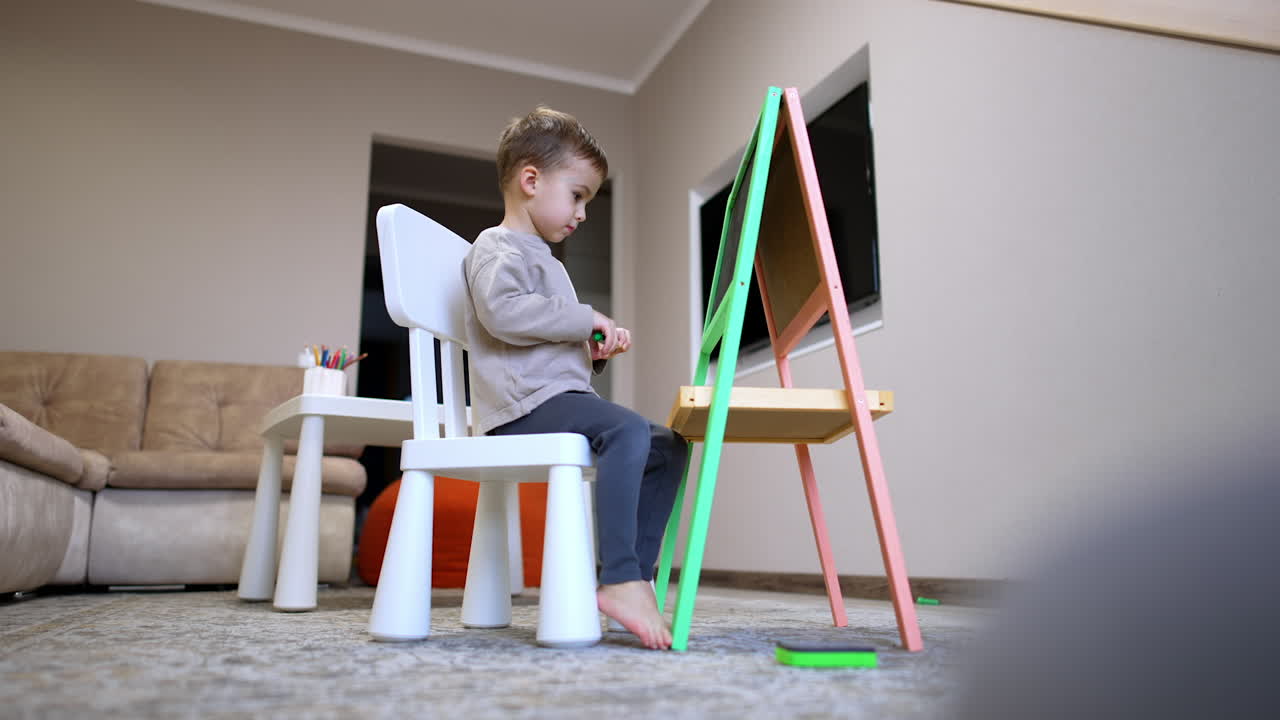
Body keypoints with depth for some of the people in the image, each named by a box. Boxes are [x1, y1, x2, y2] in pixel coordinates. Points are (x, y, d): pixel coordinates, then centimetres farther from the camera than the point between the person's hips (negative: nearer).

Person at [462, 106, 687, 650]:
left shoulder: (543, 259, 31)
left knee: (669, 446, 2)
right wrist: (586, 319, -14)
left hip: (561, 396, 10)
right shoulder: (496, 248, 0)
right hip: (524, 402, -10)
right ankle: (618, 579, -32)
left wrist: (596, 349, 13)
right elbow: (503, 312, -22)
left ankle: (633, 576, -3)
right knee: (628, 430, -32)